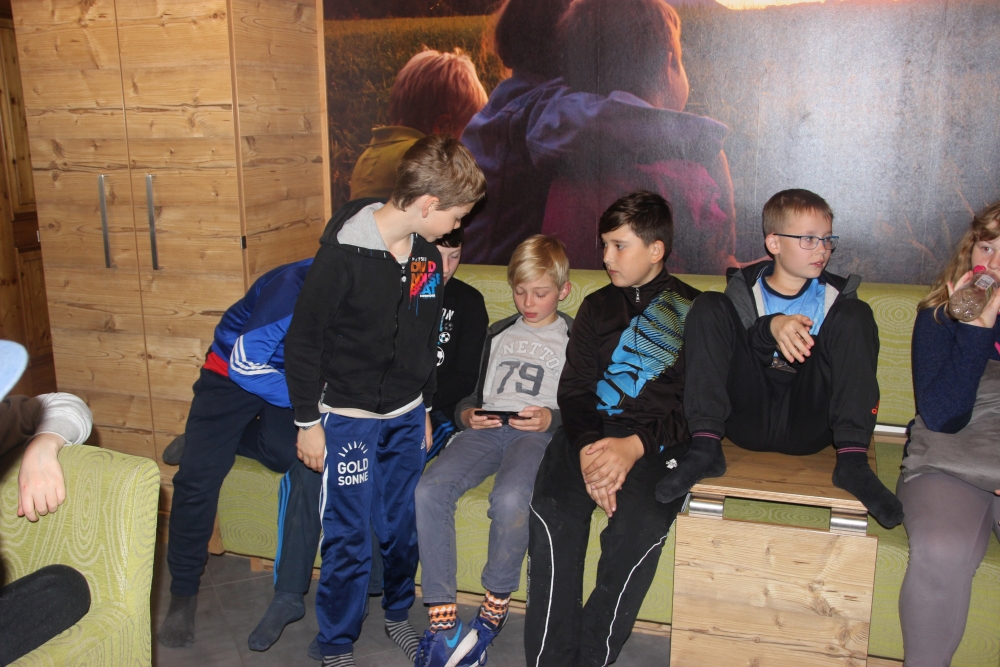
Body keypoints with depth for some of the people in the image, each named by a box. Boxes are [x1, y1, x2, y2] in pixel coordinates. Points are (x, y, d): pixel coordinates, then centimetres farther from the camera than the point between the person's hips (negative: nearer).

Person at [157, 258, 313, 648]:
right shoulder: (299, 284, -32)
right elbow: (244, 362, -27)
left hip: (295, 377, 4)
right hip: (235, 371, -4)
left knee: (287, 452, -24)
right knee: (199, 478, -12)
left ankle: (205, 442, 7)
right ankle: (183, 594, 7)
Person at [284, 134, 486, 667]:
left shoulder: (427, 255, 0)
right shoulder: (343, 254, -20)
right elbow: (302, 342, -13)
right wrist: (308, 422, -9)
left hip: (406, 417, 6)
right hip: (348, 418, -6)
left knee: (403, 526, 17)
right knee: (348, 537, 4)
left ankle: (397, 612, 41)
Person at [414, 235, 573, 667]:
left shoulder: (574, 339, 17)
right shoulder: (499, 334, 29)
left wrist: (553, 417, -9)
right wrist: (466, 414, 6)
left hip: (537, 432, -4)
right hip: (486, 428, 4)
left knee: (509, 498, -37)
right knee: (430, 489, -26)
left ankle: (495, 606, -12)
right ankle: (442, 619, -22)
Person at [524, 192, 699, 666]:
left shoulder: (692, 312, 8)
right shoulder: (597, 307, 20)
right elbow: (573, 388, 10)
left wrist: (636, 445, -17)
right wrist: (589, 446, -12)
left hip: (660, 441, -3)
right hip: (592, 429, 3)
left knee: (640, 525, -32)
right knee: (553, 512, -26)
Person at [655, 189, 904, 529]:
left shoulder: (835, 296, 15)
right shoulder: (744, 290, 10)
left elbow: (854, 359, 3)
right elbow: (730, 348, -9)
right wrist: (771, 327, -28)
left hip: (807, 425, 1)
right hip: (748, 420, 0)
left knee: (855, 314, -13)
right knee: (708, 307, -12)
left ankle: (852, 461, -25)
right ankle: (705, 447, -23)